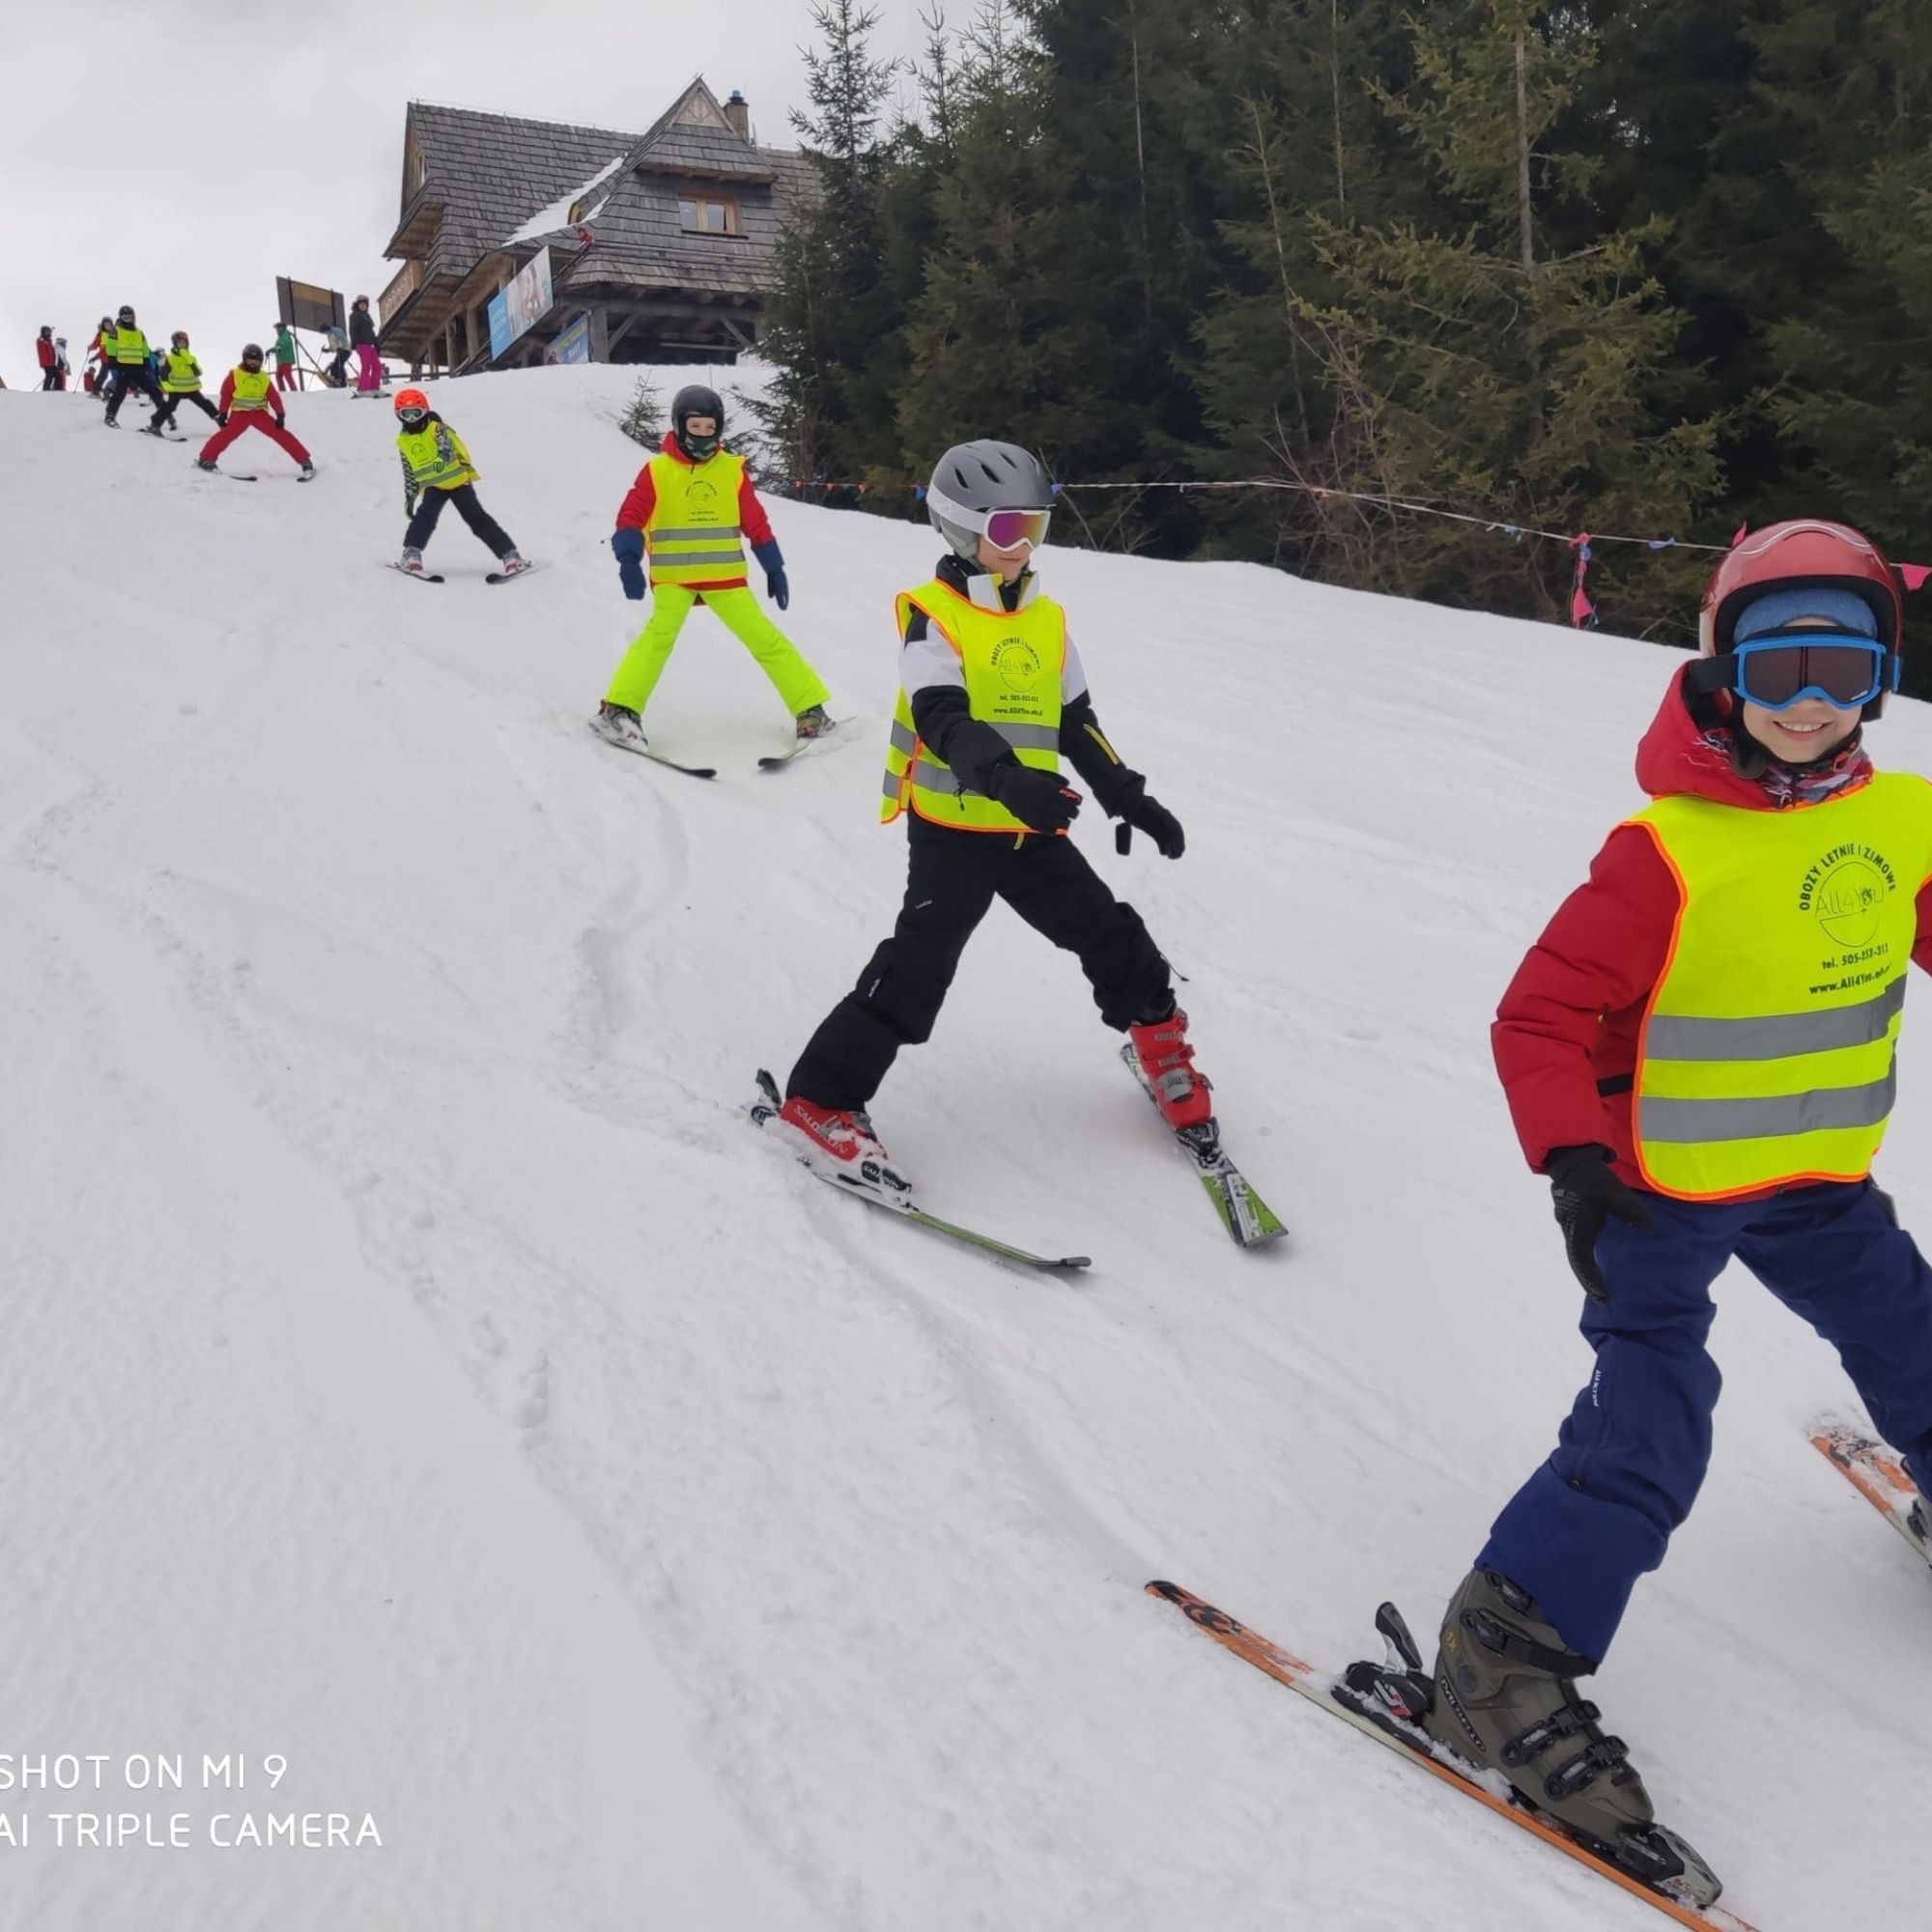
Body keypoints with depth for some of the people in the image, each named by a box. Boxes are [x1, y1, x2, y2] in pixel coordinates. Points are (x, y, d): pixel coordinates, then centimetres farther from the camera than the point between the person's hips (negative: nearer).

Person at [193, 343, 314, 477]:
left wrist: (280, 414, -8)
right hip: (240, 413, -2)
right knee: (225, 434, -15)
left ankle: (305, 461, -8)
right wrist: (222, 413, -5)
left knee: (280, 434, -8)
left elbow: (274, 397, 3)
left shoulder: (264, 378, 5)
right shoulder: (234, 375, -2)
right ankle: (205, 460, -1)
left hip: (259, 413, 2)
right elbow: (226, 394, 0)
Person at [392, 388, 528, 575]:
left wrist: (442, 459, -56)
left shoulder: (436, 428, -10)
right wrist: (409, 497, 19)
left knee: (477, 518, -8)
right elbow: (409, 471, 18)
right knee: (425, 516, -20)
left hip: (457, 480, -4)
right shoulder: (403, 440, 7)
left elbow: (446, 446, -33)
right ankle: (411, 554, -22)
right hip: (433, 486, 4)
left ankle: (510, 555, -10)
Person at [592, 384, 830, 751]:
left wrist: (774, 569, 12)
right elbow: (631, 518, -6)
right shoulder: (658, 470, -2)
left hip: (725, 577, 2)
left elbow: (756, 523, 11)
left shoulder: (732, 469, 5)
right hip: (673, 577, -2)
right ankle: (619, 710, -24)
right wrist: (629, 561, -20)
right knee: (660, 634, -24)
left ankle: (810, 709, 7)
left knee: (764, 637, -1)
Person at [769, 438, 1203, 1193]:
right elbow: (943, 719, -25)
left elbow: (1075, 722, 18)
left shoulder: (1047, 621, 10)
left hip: (1033, 830, 6)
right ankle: (819, 1101, -4)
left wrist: (1128, 796, 14)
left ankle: (1159, 1039, 40)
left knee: (1113, 940, 13)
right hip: (951, 827, -6)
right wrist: (1006, 779, -41)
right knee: (917, 967, -13)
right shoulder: (932, 615, -10)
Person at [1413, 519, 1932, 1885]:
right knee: (1651, 1434, -15)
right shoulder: (1668, 853, -23)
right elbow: (1541, 1017, -21)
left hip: (1821, 1179, 7)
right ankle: (1505, 1659, -3)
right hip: (1667, 1191, -6)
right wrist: (1572, 1159, -32)